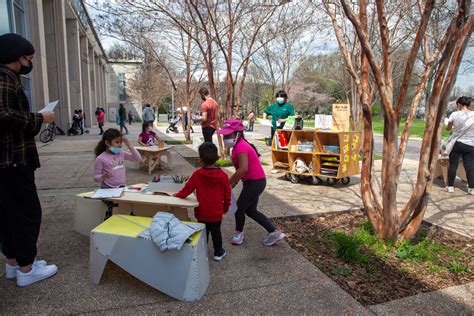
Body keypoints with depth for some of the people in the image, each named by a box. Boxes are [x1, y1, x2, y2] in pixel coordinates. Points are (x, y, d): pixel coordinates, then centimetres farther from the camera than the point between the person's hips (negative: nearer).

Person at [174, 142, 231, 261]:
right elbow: (227, 195, -3)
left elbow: (186, 190, -9)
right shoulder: (223, 175, -12)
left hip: (202, 212, 0)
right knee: (216, 232, 16)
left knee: (203, 233, 17)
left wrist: (177, 195, 10)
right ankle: (218, 252, 28)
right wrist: (226, 208, 13)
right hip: (217, 213, 1)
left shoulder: (197, 174, -17)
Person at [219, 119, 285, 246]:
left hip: (255, 182, -10)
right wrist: (234, 182, 7)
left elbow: (243, 169, -31)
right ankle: (274, 232, 22)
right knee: (250, 211, 16)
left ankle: (238, 234, 29)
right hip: (255, 181, 10)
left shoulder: (240, 147, -21)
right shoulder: (239, 146, 10)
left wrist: (228, 182, -22)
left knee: (239, 208, 5)